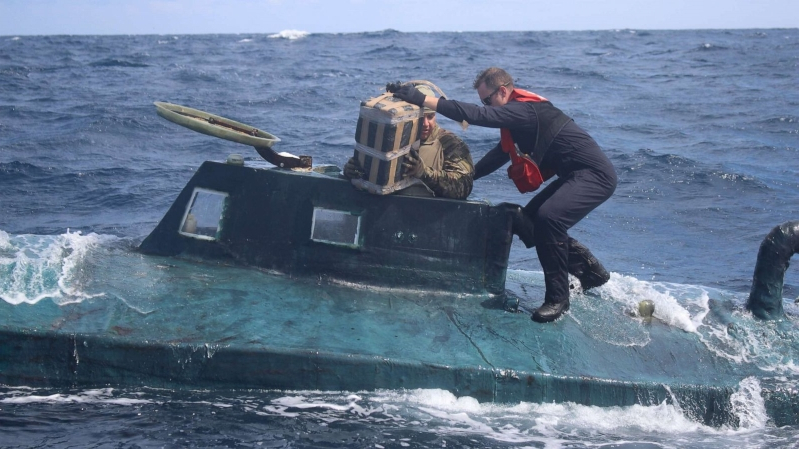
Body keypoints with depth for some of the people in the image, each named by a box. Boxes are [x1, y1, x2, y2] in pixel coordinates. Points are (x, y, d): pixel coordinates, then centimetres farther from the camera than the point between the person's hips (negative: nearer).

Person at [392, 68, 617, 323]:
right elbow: (500, 154, 22)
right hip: (575, 176, 11)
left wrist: (423, 100, -35)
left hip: (595, 175, -11)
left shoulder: (525, 110, -21)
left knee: (548, 217, -29)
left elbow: (478, 116, -33)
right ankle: (590, 270, 23)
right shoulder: (518, 112, 11)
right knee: (526, 223, 11)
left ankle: (557, 299, -16)